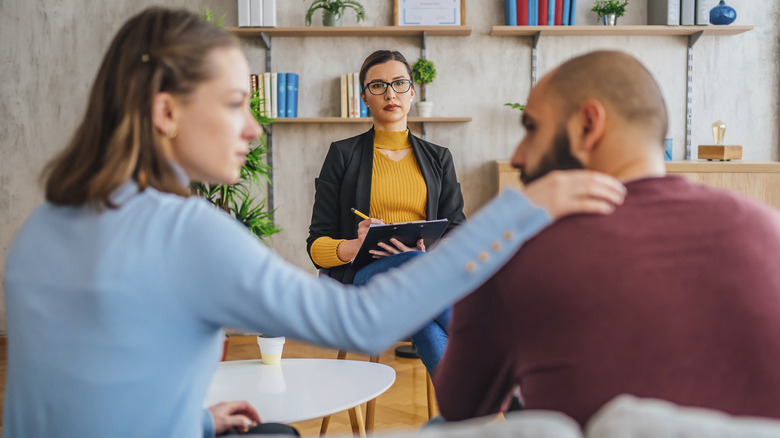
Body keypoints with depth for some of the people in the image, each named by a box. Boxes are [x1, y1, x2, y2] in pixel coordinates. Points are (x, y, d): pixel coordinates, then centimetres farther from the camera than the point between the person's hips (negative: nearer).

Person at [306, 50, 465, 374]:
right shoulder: (343, 155, 12)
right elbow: (317, 245, 7)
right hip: (357, 278, -2)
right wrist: (357, 245, -17)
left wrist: (428, 252, -15)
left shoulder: (438, 158, 19)